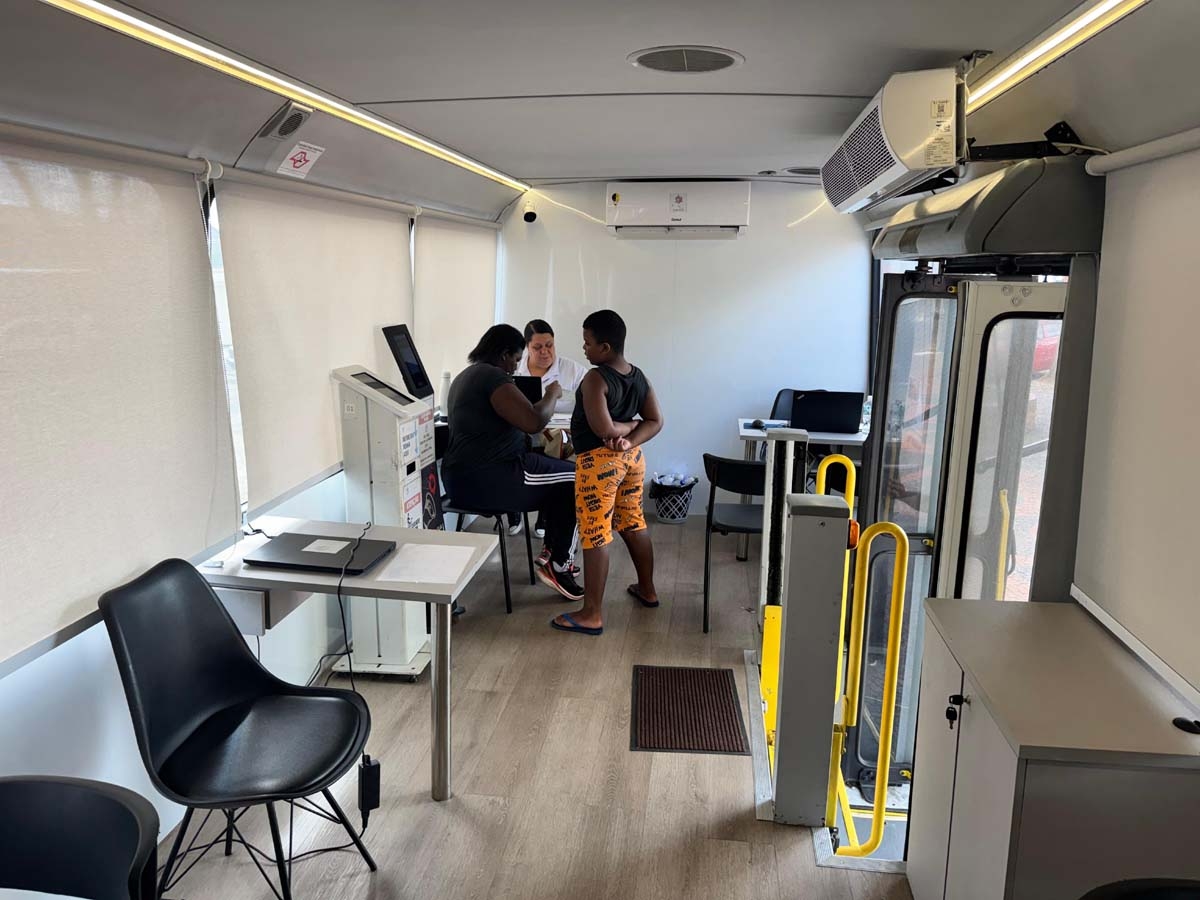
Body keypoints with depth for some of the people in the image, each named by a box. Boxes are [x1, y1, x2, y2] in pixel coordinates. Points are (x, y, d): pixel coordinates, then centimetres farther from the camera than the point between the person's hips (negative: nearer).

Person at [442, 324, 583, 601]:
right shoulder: (493, 378, -17)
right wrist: (552, 394, -5)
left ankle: (552, 550, 28)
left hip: (463, 476, 11)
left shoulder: (467, 375, 17)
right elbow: (534, 422, -24)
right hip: (486, 480, -11)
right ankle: (557, 567, 5)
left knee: (558, 474, 22)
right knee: (575, 479, 0)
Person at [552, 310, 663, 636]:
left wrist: (627, 427, -6)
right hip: (632, 458, 9)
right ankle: (647, 589, 37)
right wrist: (630, 440, -9)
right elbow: (655, 422, 4)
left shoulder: (596, 379, -19)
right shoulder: (639, 376, 5)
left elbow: (603, 429, -25)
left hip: (599, 461, -8)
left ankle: (591, 615, 0)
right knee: (634, 523, 22)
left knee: (595, 535, -4)